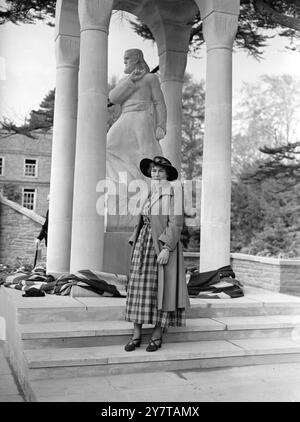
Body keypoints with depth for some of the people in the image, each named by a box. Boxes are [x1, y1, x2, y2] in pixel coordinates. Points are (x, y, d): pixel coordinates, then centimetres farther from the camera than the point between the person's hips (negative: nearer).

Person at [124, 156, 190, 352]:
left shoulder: (171, 193, -6)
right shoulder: (148, 193, 14)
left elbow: (176, 223, -14)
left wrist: (166, 249, -21)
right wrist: (136, 245, 11)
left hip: (163, 246, -6)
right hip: (144, 244, 6)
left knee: (160, 290, 1)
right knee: (138, 289, 5)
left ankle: (157, 336, 12)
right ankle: (137, 335, 12)